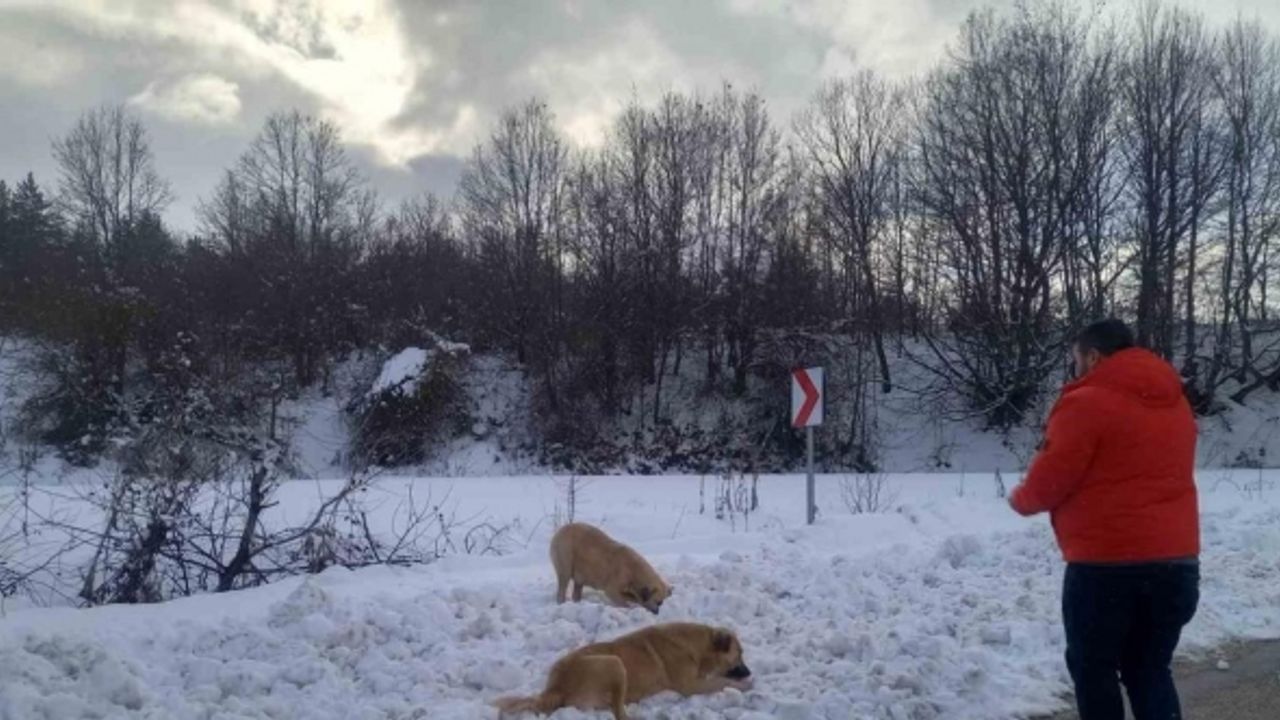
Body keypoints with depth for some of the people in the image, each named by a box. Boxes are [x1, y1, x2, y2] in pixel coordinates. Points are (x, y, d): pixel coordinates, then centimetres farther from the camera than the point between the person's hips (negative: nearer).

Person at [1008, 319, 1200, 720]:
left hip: (1105, 563, -7)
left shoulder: (1086, 402, -11)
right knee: (1150, 670, 15)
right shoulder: (1175, 402, 14)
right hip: (1176, 560, 7)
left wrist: (1021, 499, 10)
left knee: (1094, 670, 8)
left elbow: (1050, 480, -11)